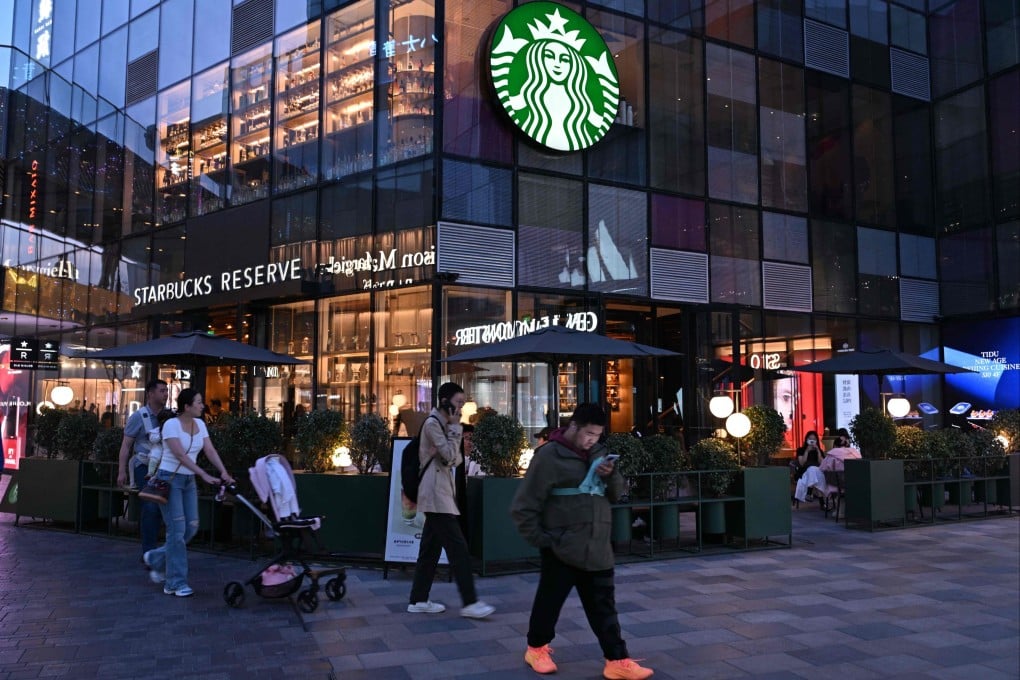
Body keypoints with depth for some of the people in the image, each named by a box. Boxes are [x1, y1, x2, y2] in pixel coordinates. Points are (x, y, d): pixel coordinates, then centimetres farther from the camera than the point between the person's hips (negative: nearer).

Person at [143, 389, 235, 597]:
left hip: (189, 481, 7)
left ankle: (156, 558, 29)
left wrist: (223, 472, -16)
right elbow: (180, 455, -22)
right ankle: (176, 583, 2)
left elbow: (210, 450, -1)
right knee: (177, 529, -8)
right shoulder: (172, 424, -15)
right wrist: (204, 474, -29)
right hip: (170, 479, -7)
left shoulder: (199, 424, 6)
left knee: (191, 528, 5)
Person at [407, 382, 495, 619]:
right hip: (436, 493, -10)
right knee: (458, 548, -11)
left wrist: (453, 428, -1)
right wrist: (455, 428, -10)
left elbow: (456, 459, 11)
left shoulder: (443, 424, 18)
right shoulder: (432, 423, -11)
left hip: (441, 492, 10)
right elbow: (450, 456, -18)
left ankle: (418, 600, 16)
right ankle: (469, 603, -9)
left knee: (430, 549, 11)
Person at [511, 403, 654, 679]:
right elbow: (523, 506, -10)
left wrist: (611, 476, -7)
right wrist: (541, 539, -9)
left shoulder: (597, 452, 8)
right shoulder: (549, 455, -12)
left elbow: (616, 494, 14)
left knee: (604, 607, 9)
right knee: (549, 601, 11)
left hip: (598, 549, 5)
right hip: (562, 550, -5)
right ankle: (537, 648, 32)